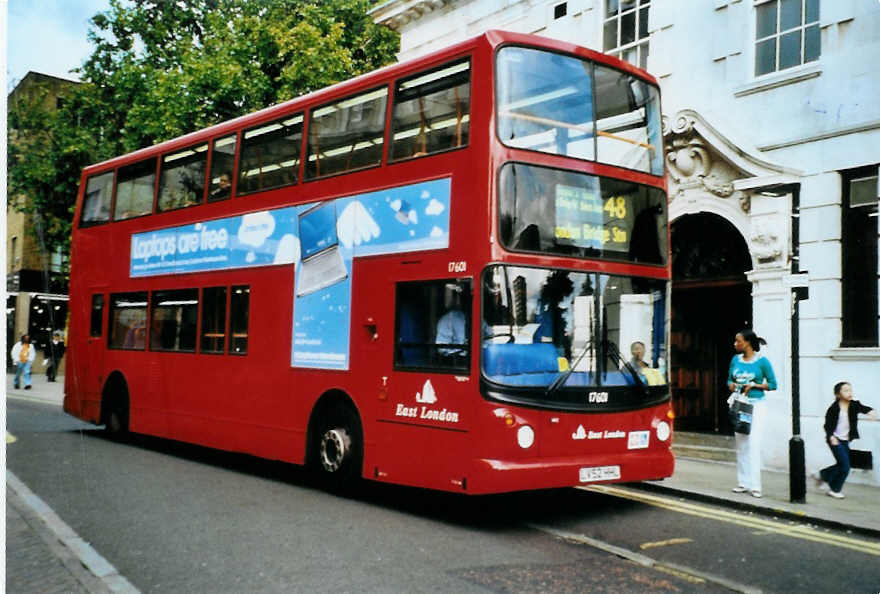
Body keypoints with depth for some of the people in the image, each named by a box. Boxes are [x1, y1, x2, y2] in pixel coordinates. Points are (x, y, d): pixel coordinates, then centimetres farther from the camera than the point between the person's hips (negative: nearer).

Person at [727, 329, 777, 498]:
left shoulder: (762, 361, -6)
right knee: (740, 444, 8)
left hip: (755, 404, -5)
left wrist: (754, 385, -14)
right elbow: (729, 380, 18)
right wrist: (732, 386, -3)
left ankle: (755, 485, -7)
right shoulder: (735, 359, 8)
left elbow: (772, 384, -2)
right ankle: (743, 482, 16)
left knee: (753, 443, -10)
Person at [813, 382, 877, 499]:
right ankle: (835, 489, 12)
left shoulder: (854, 405, -1)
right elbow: (827, 425, -8)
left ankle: (821, 475, 36)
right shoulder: (834, 408, -13)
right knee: (845, 466, -6)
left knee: (841, 465, 14)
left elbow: (863, 408, -20)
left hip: (845, 440, 6)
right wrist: (831, 436, -23)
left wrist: (871, 411, -43)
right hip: (835, 440, -6)